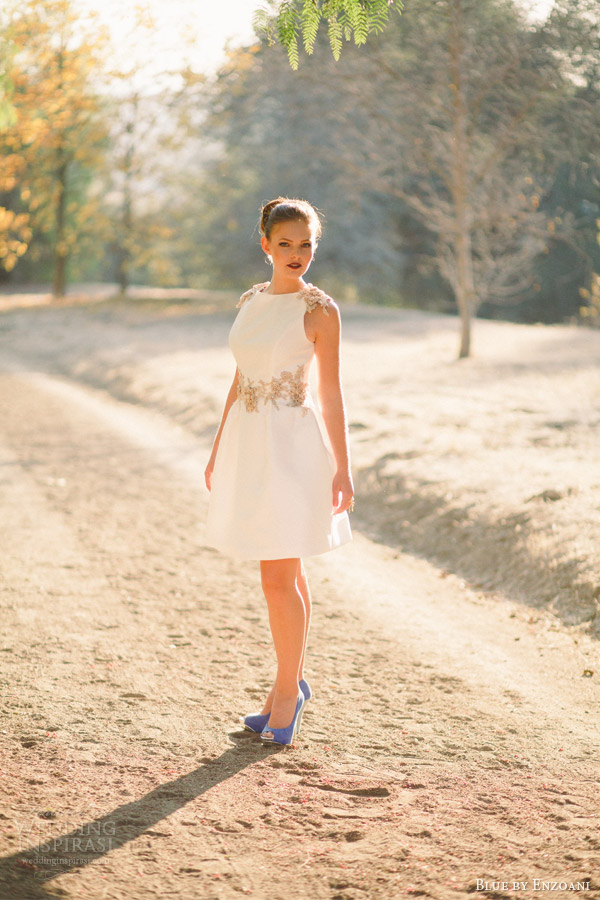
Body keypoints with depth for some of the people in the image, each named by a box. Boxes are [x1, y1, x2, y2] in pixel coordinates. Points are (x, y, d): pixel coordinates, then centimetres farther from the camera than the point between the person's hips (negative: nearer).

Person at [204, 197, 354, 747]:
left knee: (279, 578, -5)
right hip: (249, 442, 6)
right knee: (287, 574, 14)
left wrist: (342, 469, -9)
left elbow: (331, 392, -7)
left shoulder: (319, 309, -7)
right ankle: (294, 682, 24)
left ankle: (287, 691, 8)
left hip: (293, 444, -6)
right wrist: (218, 451, 16)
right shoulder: (251, 302, 10)